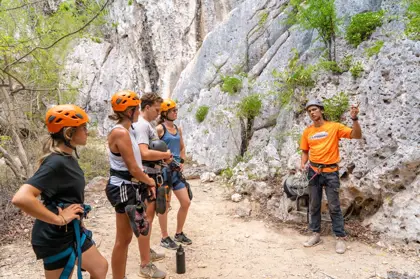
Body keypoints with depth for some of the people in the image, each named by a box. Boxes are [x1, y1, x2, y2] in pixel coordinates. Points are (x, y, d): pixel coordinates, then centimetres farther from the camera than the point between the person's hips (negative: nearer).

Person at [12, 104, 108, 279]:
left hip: (73, 231, 9)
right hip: (56, 238, -9)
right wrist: (59, 219, -27)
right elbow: (21, 198, -36)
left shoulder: (68, 158, 3)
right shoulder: (57, 163, -26)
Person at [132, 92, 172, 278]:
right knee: (146, 219, -3)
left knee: (149, 217, 21)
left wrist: (163, 156, 6)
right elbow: (144, 153, -30)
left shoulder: (146, 124, 14)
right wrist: (166, 154, -15)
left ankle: (147, 251, 37)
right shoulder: (142, 125, -18)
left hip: (151, 175, 11)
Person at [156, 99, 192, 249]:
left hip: (176, 170, 7)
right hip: (164, 170, -7)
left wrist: (182, 162, 8)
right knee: (165, 205, 3)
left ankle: (179, 233, 27)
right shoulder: (159, 128, -10)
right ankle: (165, 238, 18)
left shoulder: (178, 129, 11)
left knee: (186, 202, 9)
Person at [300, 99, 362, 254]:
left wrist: (354, 119, -24)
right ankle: (316, 234, 23)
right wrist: (303, 163, -5)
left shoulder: (334, 127, -6)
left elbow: (357, 135, -11)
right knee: (314, 205, 10)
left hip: (330, 172, -4)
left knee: (334, 206, 0)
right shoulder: (307, 132, 5)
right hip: (313, 172, 4)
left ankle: (340, 238, 12)